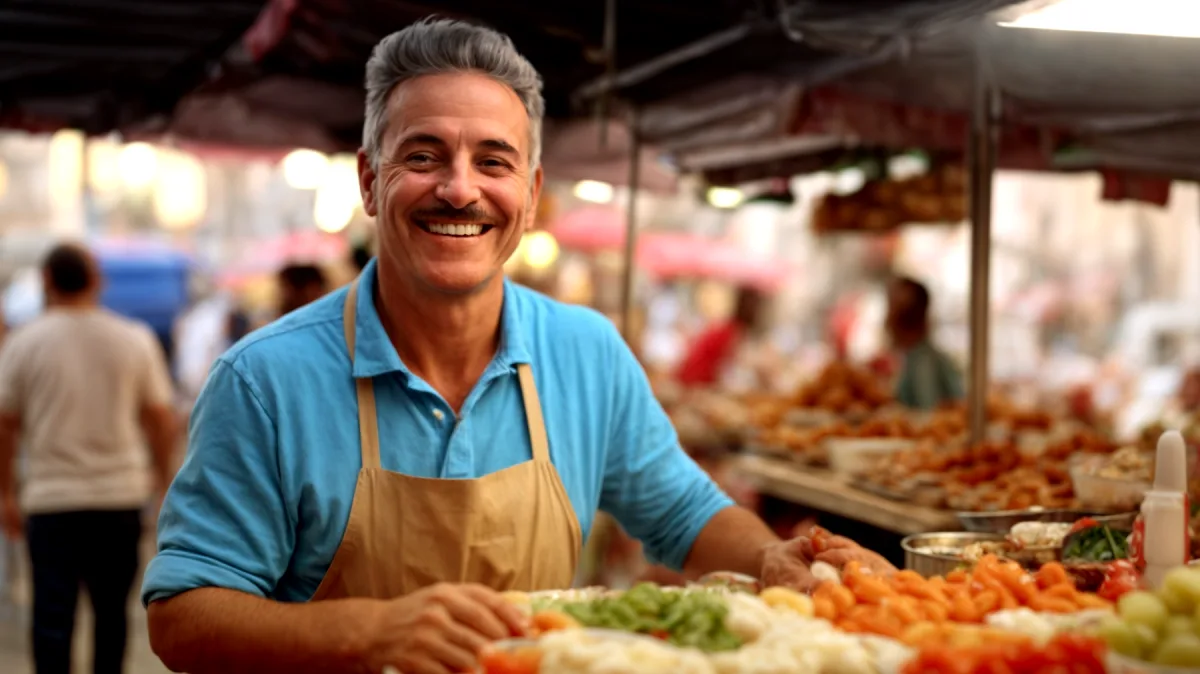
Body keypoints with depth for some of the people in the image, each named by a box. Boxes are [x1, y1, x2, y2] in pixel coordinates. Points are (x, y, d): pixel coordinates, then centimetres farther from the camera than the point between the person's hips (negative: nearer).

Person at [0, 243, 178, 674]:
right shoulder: (136, 340, 1)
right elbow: (161, 418, 3)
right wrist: (163, 476, 16)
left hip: (51, 497, -2)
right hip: (121, 496, 2)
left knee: (53, 614, 1)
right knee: (111, 612, 15)